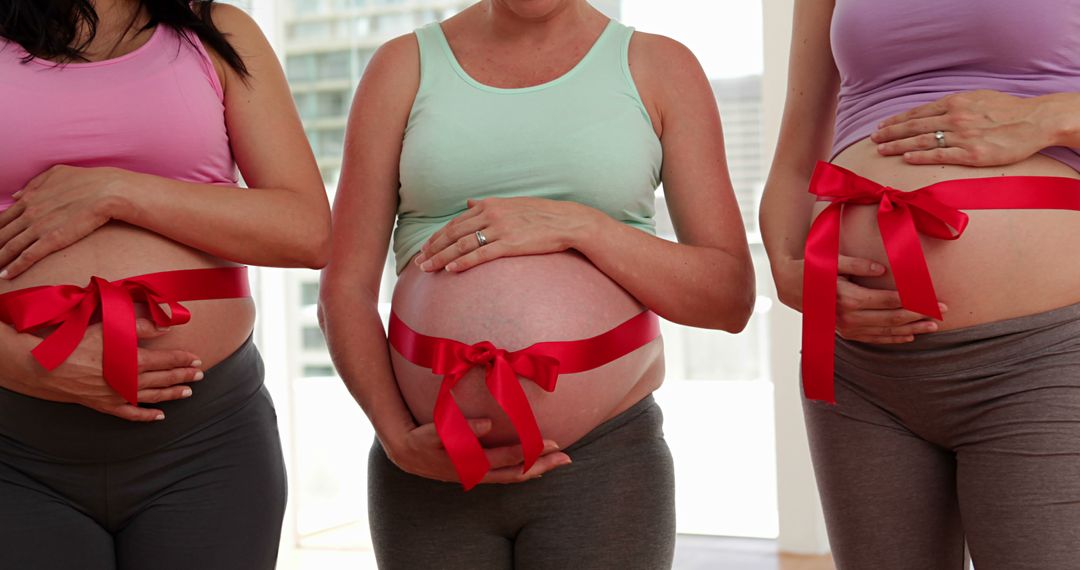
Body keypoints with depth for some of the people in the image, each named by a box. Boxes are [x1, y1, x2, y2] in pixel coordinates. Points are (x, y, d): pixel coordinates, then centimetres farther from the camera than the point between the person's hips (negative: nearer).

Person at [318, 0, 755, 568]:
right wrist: (398, 437, -11)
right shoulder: (404, 66, 7)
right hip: (430, 467, 1)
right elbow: (344, 288, 3)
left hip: (602, 458, -1)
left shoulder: (660, 67, 5)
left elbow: (730, 297, -2)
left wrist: (577, 225, -14)